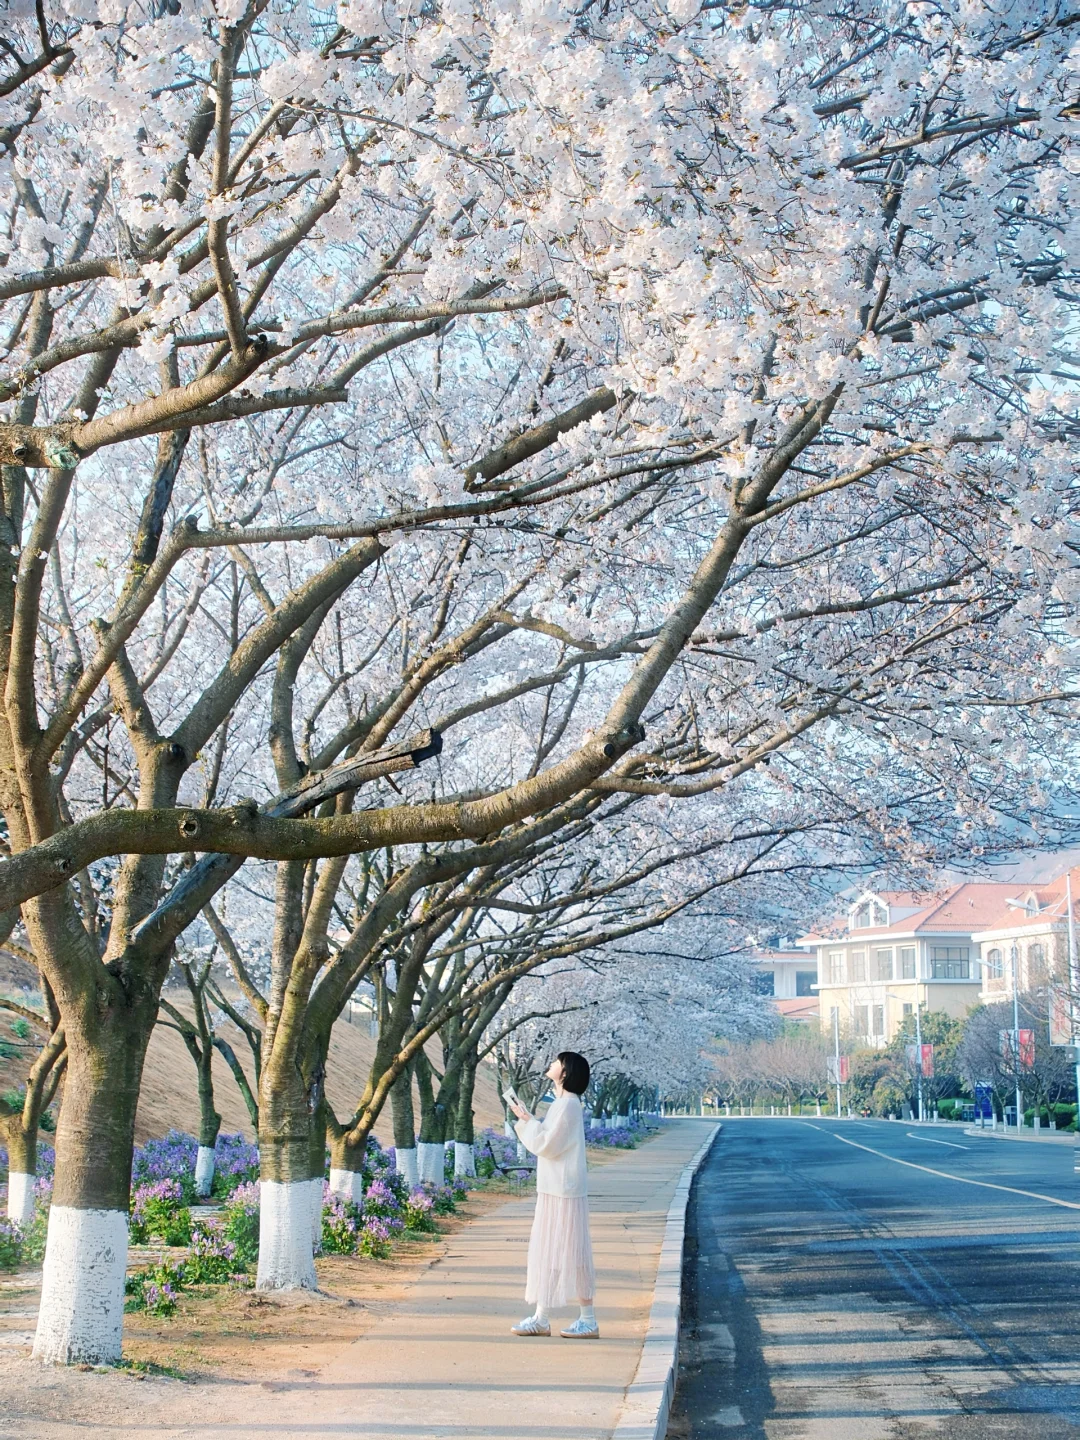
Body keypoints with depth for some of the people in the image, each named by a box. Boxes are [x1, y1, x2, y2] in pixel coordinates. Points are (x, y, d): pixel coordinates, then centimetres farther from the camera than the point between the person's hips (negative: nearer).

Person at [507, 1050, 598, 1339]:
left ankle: (589, 1321, 4)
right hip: (553, 1190, 10)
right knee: (547, 1251, 12)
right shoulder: (562, 1102, 14)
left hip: (564, 1192, -10)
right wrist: (527, 1120, 8)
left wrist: (527, 1121, -8)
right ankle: (540, 1317, 17)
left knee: (569, 1253, -4)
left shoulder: (568, 1104, -17)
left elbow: (547, 1145, -20)